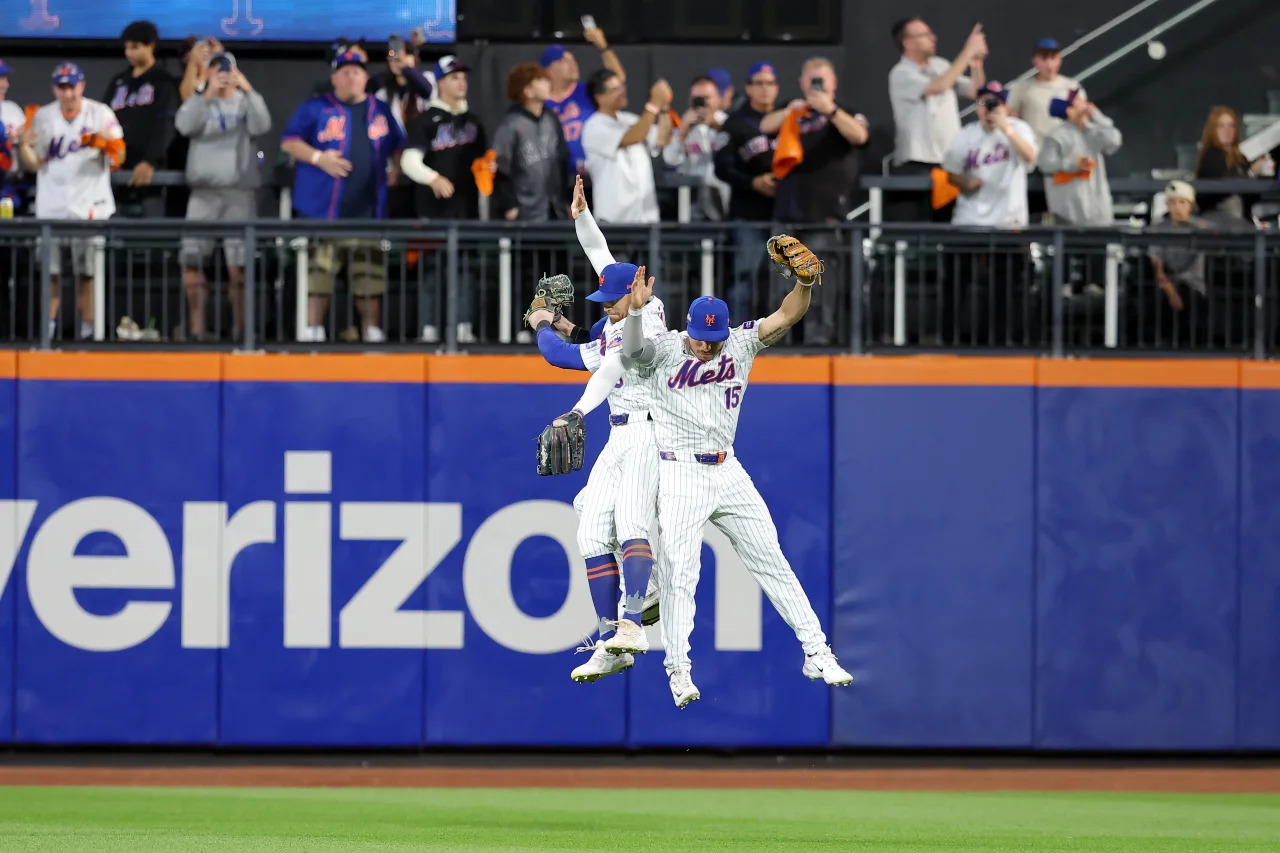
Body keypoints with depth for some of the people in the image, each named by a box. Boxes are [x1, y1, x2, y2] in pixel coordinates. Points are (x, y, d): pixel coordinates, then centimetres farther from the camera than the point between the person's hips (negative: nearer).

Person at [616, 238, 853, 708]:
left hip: (728, 472, 4)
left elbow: (786, 317, -7)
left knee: (771, 561, 6)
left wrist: (805, 284, -27)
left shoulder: (741, 344, 3)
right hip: (679, 473, -4)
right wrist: (635, 311, -45)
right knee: (680, 571, -8)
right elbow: (631, 348, -25)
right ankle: (678, 669, -2)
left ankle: (816, 653, 10)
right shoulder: (664, 351, -6)